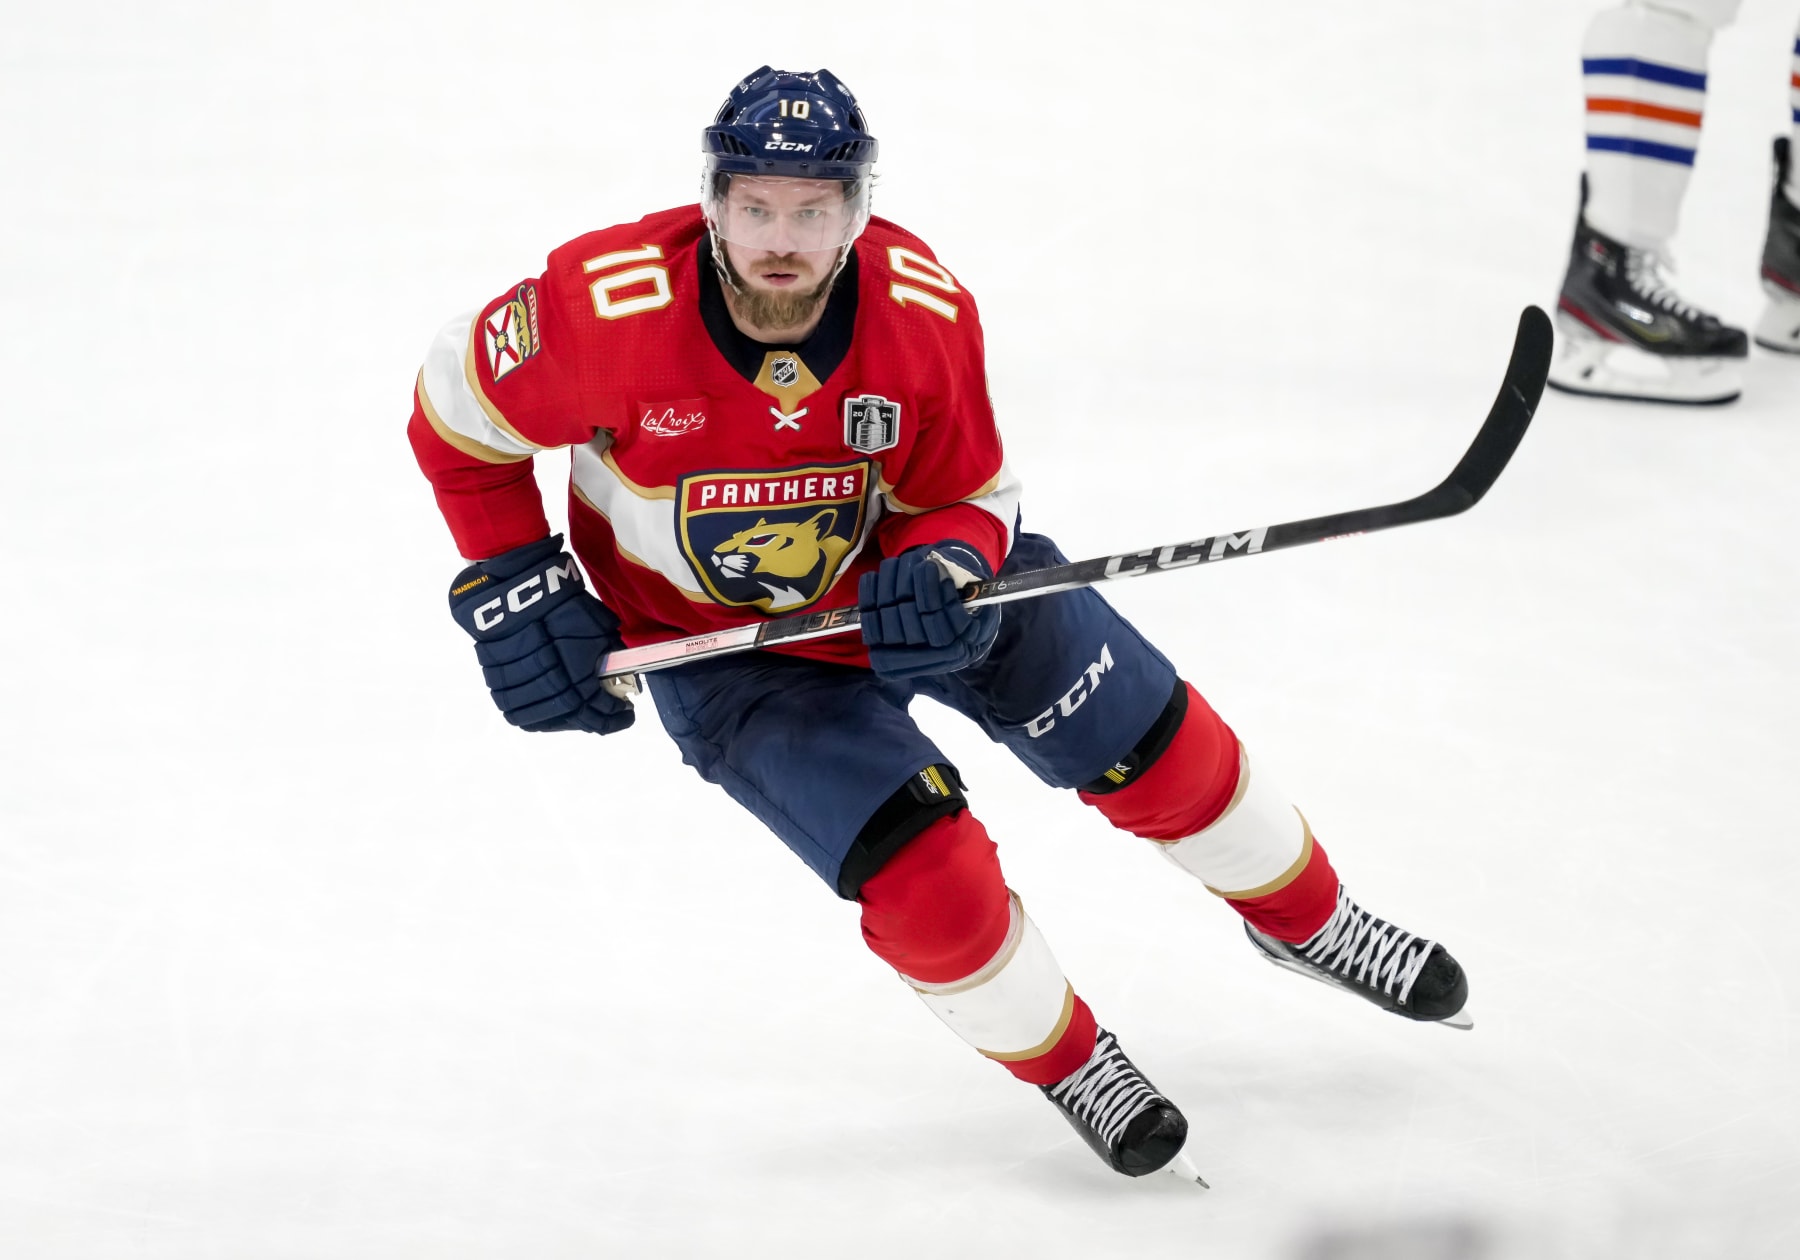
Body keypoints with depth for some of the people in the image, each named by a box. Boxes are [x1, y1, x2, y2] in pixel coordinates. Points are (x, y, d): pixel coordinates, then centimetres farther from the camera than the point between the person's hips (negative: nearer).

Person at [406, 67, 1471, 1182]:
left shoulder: (926, 312, -24)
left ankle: (1305, 918, 33)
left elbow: (966, 497, -9)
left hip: (897, 576, 3)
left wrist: (946, 572, -31)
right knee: (920, 864, -18)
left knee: (1149, 736, 5)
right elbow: (459, 411, -13)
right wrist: (516, 589, -13)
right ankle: (1062, 1059, 9)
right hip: (714, 639, -3)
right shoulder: (610, 310, -31)